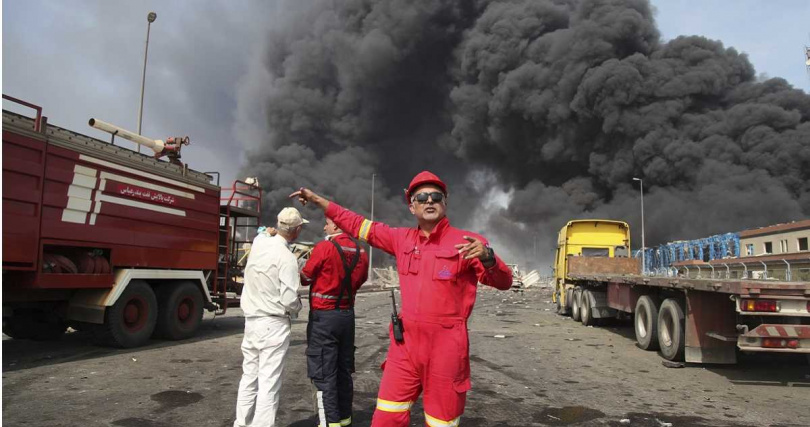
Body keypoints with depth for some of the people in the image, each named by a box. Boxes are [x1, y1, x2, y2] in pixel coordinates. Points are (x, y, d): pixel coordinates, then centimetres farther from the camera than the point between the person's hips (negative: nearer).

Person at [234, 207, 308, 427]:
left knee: (249, 376, 17)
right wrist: (296, 310, 0)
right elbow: (289, 298, -19)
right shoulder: (286, 257, -18)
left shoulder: (258, 245, 1)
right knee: (269, 382, -1)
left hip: (251, 319, 8)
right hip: (274, 324, -7)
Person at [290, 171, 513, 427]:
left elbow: (503, 282, -12)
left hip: (445, 345, -4)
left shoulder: (466, 242, -6)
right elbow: (360, 226, 19)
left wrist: (487, 257, -33)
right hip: (405, 342, 4)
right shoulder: (403, 239, 8)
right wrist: (318, 201, 21)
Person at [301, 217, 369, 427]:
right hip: (348, 314, 6)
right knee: (344, 370, 16)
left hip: (324, 316, -6)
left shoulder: (324, 248, -15)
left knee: (323, 373, 1)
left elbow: (305, 278, -6)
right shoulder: (360, 251, 2)